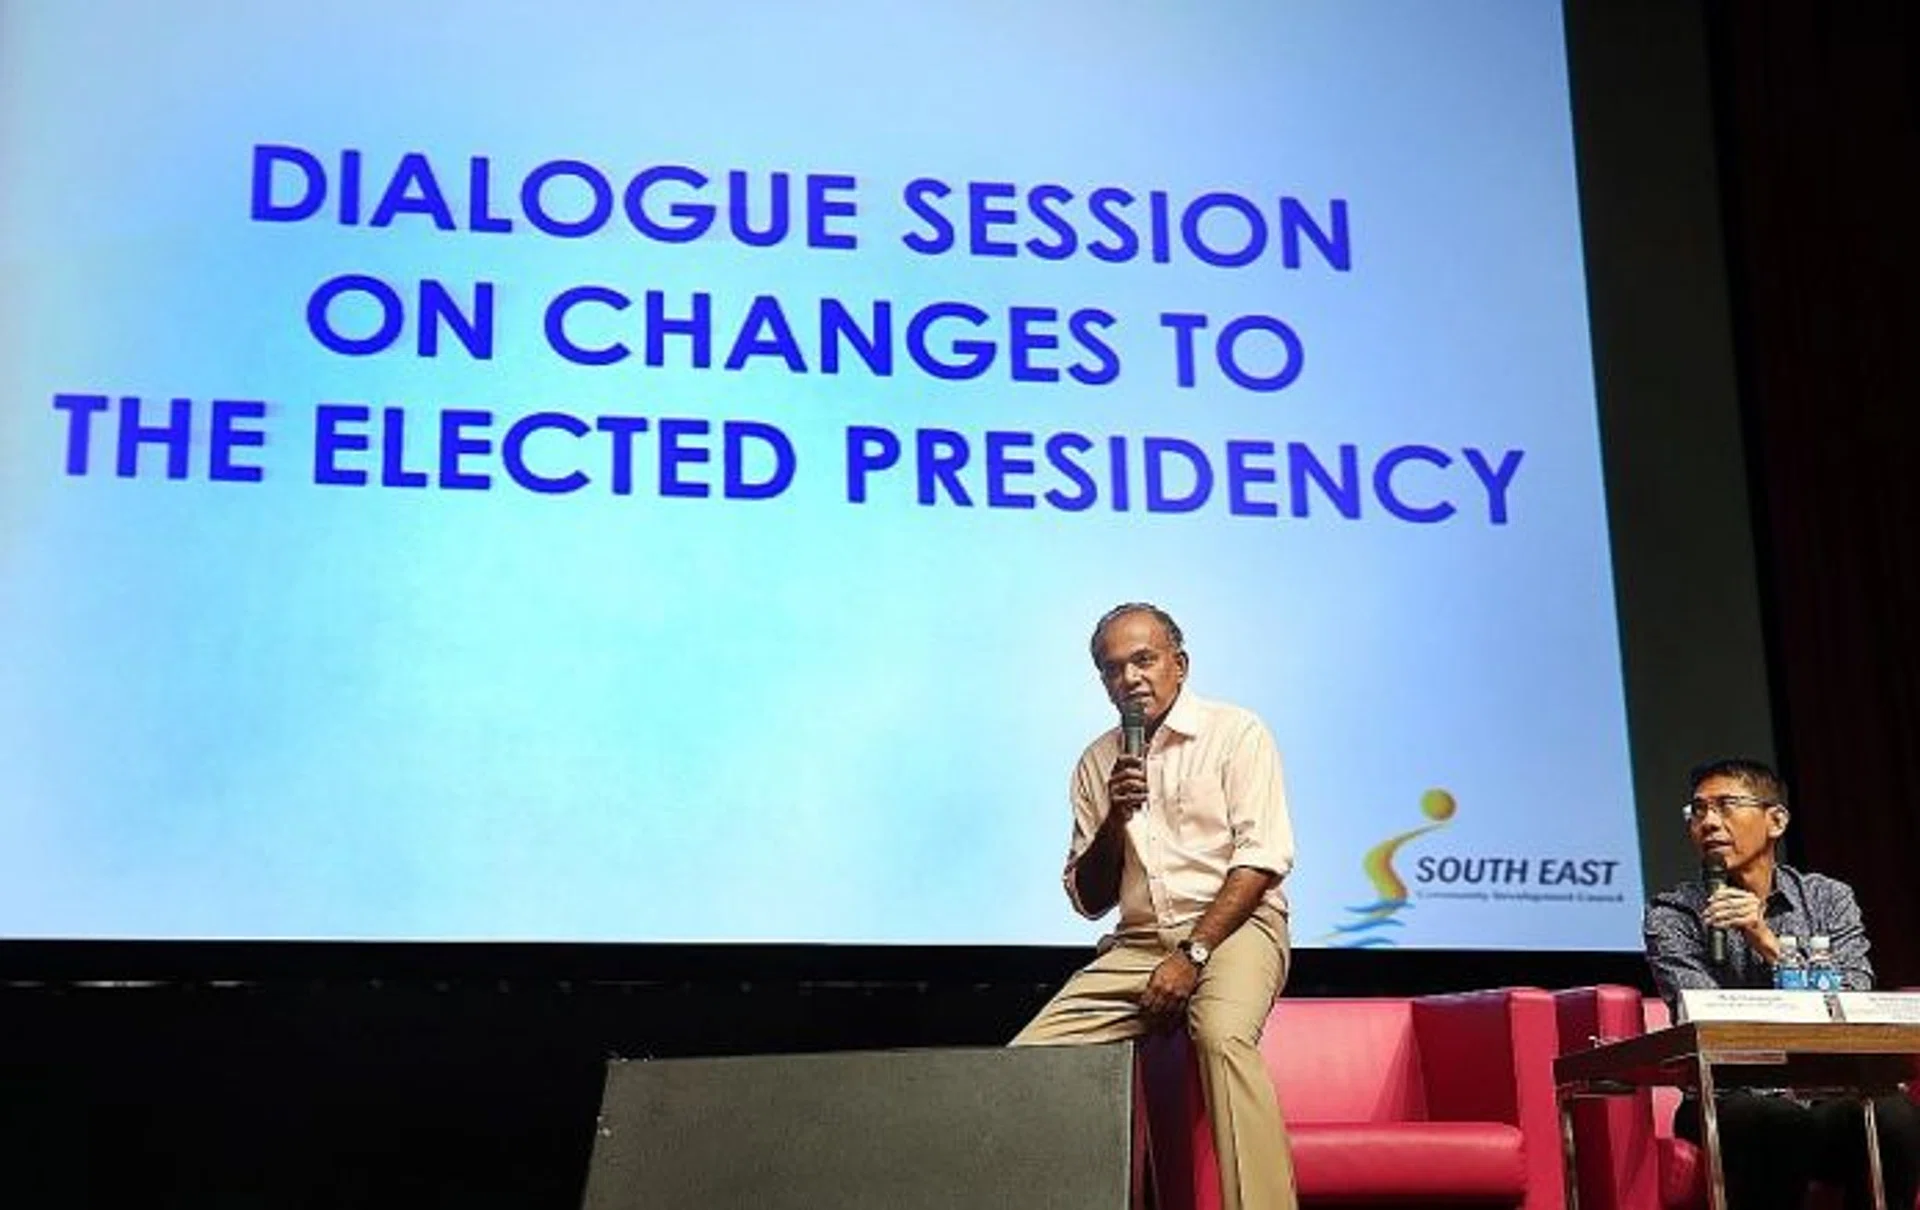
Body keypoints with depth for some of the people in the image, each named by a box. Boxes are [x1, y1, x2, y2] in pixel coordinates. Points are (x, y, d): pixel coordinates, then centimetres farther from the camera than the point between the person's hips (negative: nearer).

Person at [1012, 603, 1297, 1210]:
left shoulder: (1236, 733, 2)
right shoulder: (1098, 763, 15)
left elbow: (1261, 859, -7)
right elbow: (1088, 900, 14)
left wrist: (1193, 954, -16)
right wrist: (1113, 820, -4)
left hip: (1233, 928, -5)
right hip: (1137, 945, 5)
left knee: (1222, 1035, -37)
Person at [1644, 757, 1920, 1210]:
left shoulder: (1829, 899, 11)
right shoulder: (1673, 915, 5)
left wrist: (1767, 942, -13)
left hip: (1831, 1101, 2)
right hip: (1732, 1101, -2)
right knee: (1770, 1122, -36)